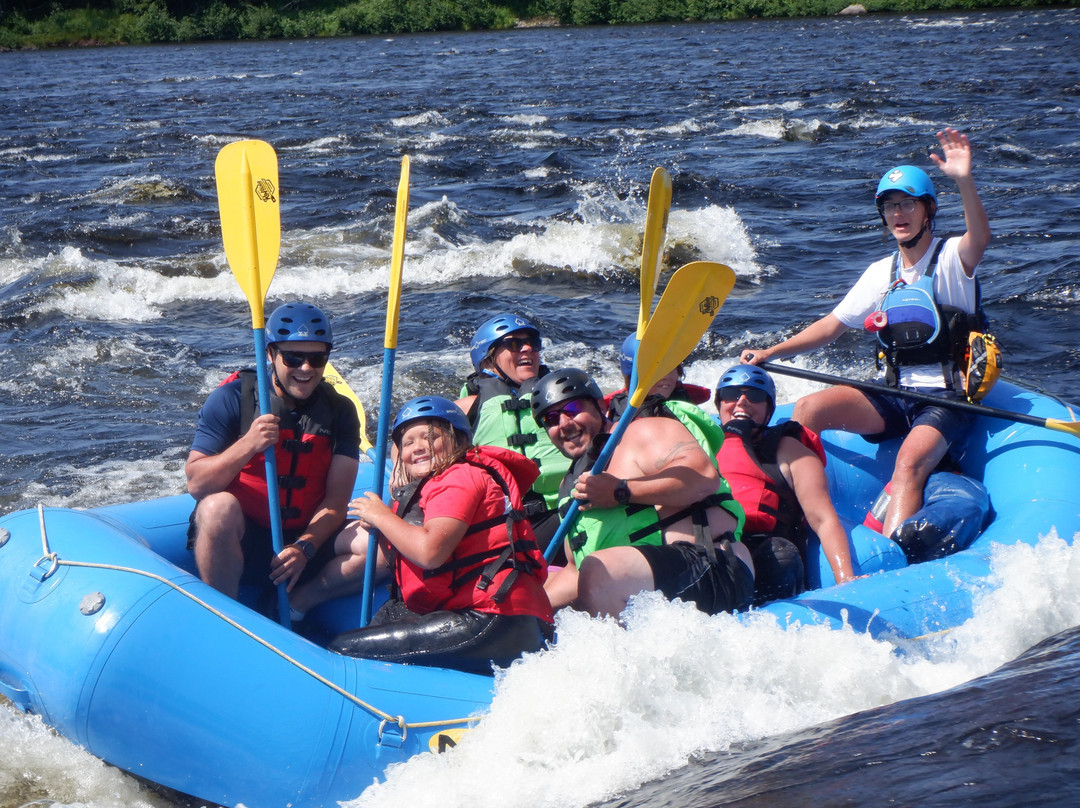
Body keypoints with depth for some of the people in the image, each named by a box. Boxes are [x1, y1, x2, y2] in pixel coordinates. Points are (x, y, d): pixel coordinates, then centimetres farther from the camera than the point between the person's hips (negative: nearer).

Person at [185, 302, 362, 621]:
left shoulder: (340, 411, 3)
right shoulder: (231, 399, -6)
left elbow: (337, 499, -3)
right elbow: (196, 484, -12)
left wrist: (304, 547, -21)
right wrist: (247, 445, -27)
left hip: (305, 539, 2)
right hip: (238, 540, -2)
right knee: (218, 507, -35)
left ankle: (295, 602, -14)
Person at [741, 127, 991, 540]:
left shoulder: (950, 257, -4)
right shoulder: (881, 272, 14)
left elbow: (980, 238, -28)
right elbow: (832, 325, 15)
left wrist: (964, 181, -46)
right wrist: (771, 352, 5)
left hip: (947, 400, -6)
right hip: (895, 397, 6)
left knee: (909, 463, -32)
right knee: (808, 409, -14)